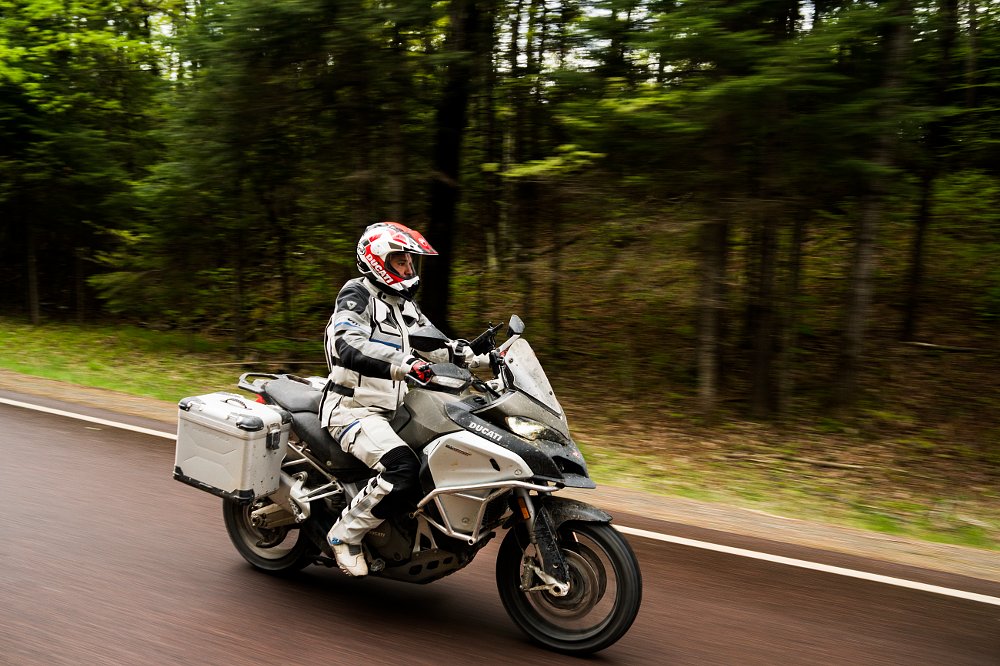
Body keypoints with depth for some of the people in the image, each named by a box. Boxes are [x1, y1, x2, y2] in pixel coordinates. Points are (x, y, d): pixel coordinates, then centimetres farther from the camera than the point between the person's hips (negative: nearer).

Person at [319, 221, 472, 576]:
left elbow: (434, 345, 17)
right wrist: (402, 364, -43)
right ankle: (345, 534, -12)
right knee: (402, 469, -31)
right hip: (354, 411, -9)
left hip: (393, 410, 9)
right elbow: (348, 344, -28)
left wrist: (473, 353, -2)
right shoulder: (357, 294, -9)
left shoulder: (405, 306, 17)